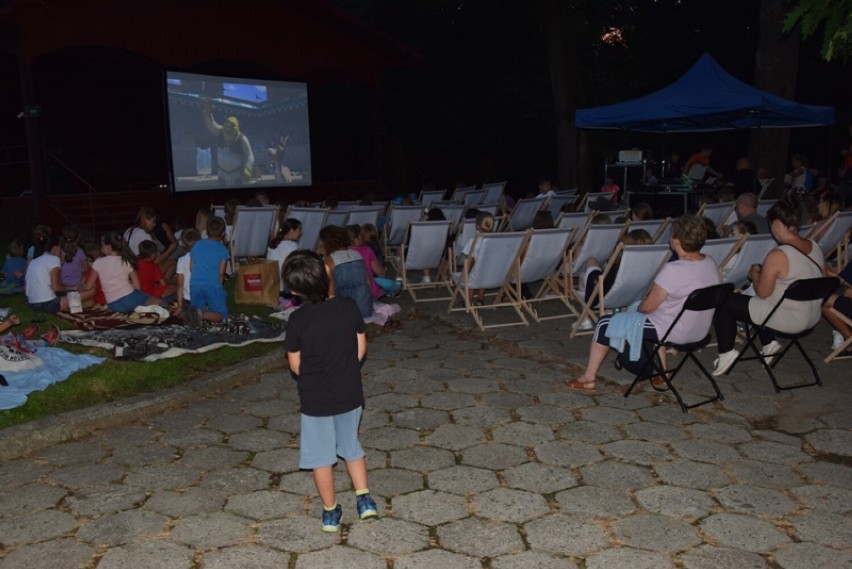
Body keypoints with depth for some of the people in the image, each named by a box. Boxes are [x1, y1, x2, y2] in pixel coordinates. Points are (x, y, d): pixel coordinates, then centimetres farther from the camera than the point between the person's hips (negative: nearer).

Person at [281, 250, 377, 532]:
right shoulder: (349, 307, -11)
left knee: (321, 456, 14)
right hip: (350, 394, 3)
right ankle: (364, 499, 20)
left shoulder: (297, 321, -18)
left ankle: (331, 512, 25)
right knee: (351, 447, 23)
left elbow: (295, 365, -7)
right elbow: (361, 348, -1)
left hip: (315, 399, -2)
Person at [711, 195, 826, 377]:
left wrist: (755, 275, 5)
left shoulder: (777, 256, -24)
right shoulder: (815, 248, -1)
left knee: (722, 303, 3)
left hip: (788, 320, -8)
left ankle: (726, 353, 6)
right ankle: (769, 343, 23)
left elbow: (762, 293, -16)